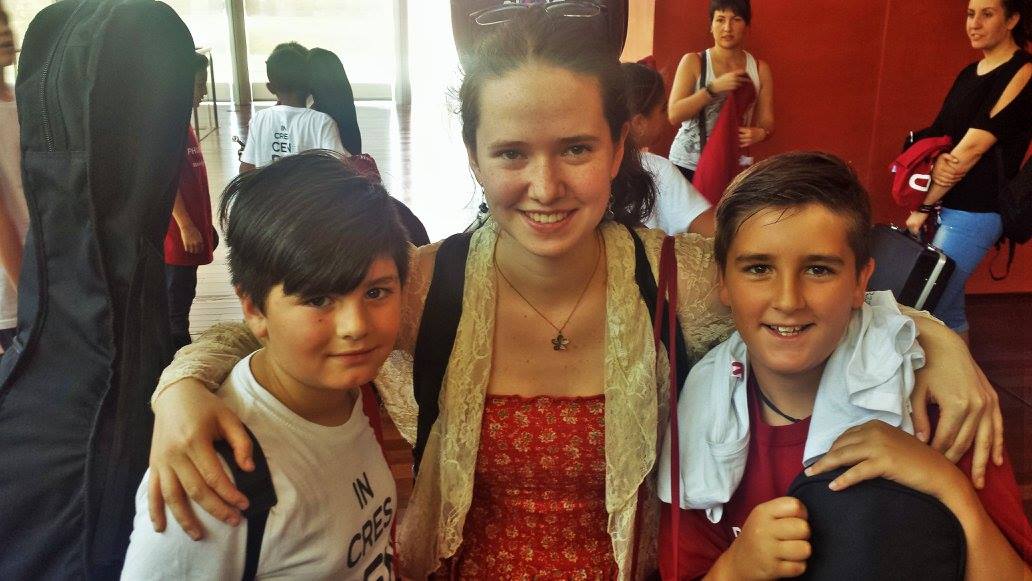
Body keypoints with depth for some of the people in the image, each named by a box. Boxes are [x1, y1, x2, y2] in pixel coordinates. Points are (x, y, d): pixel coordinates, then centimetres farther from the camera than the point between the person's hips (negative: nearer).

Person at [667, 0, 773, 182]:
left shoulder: (760, 69, 3)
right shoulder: (693, 62, -5)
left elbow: (767, 121, 6)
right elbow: (674, 115, -13)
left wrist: (760, 133, -17)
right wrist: (713, 88, -22)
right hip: (688, 165, -2)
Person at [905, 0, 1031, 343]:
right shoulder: (970, 72, 14)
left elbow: (973, 146, -15)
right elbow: (941, 135, 9)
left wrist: (925, 206, -12)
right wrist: (938, 161, -16)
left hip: (974, 212, -8)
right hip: (945, 203, 8)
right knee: (948, 304, 12)